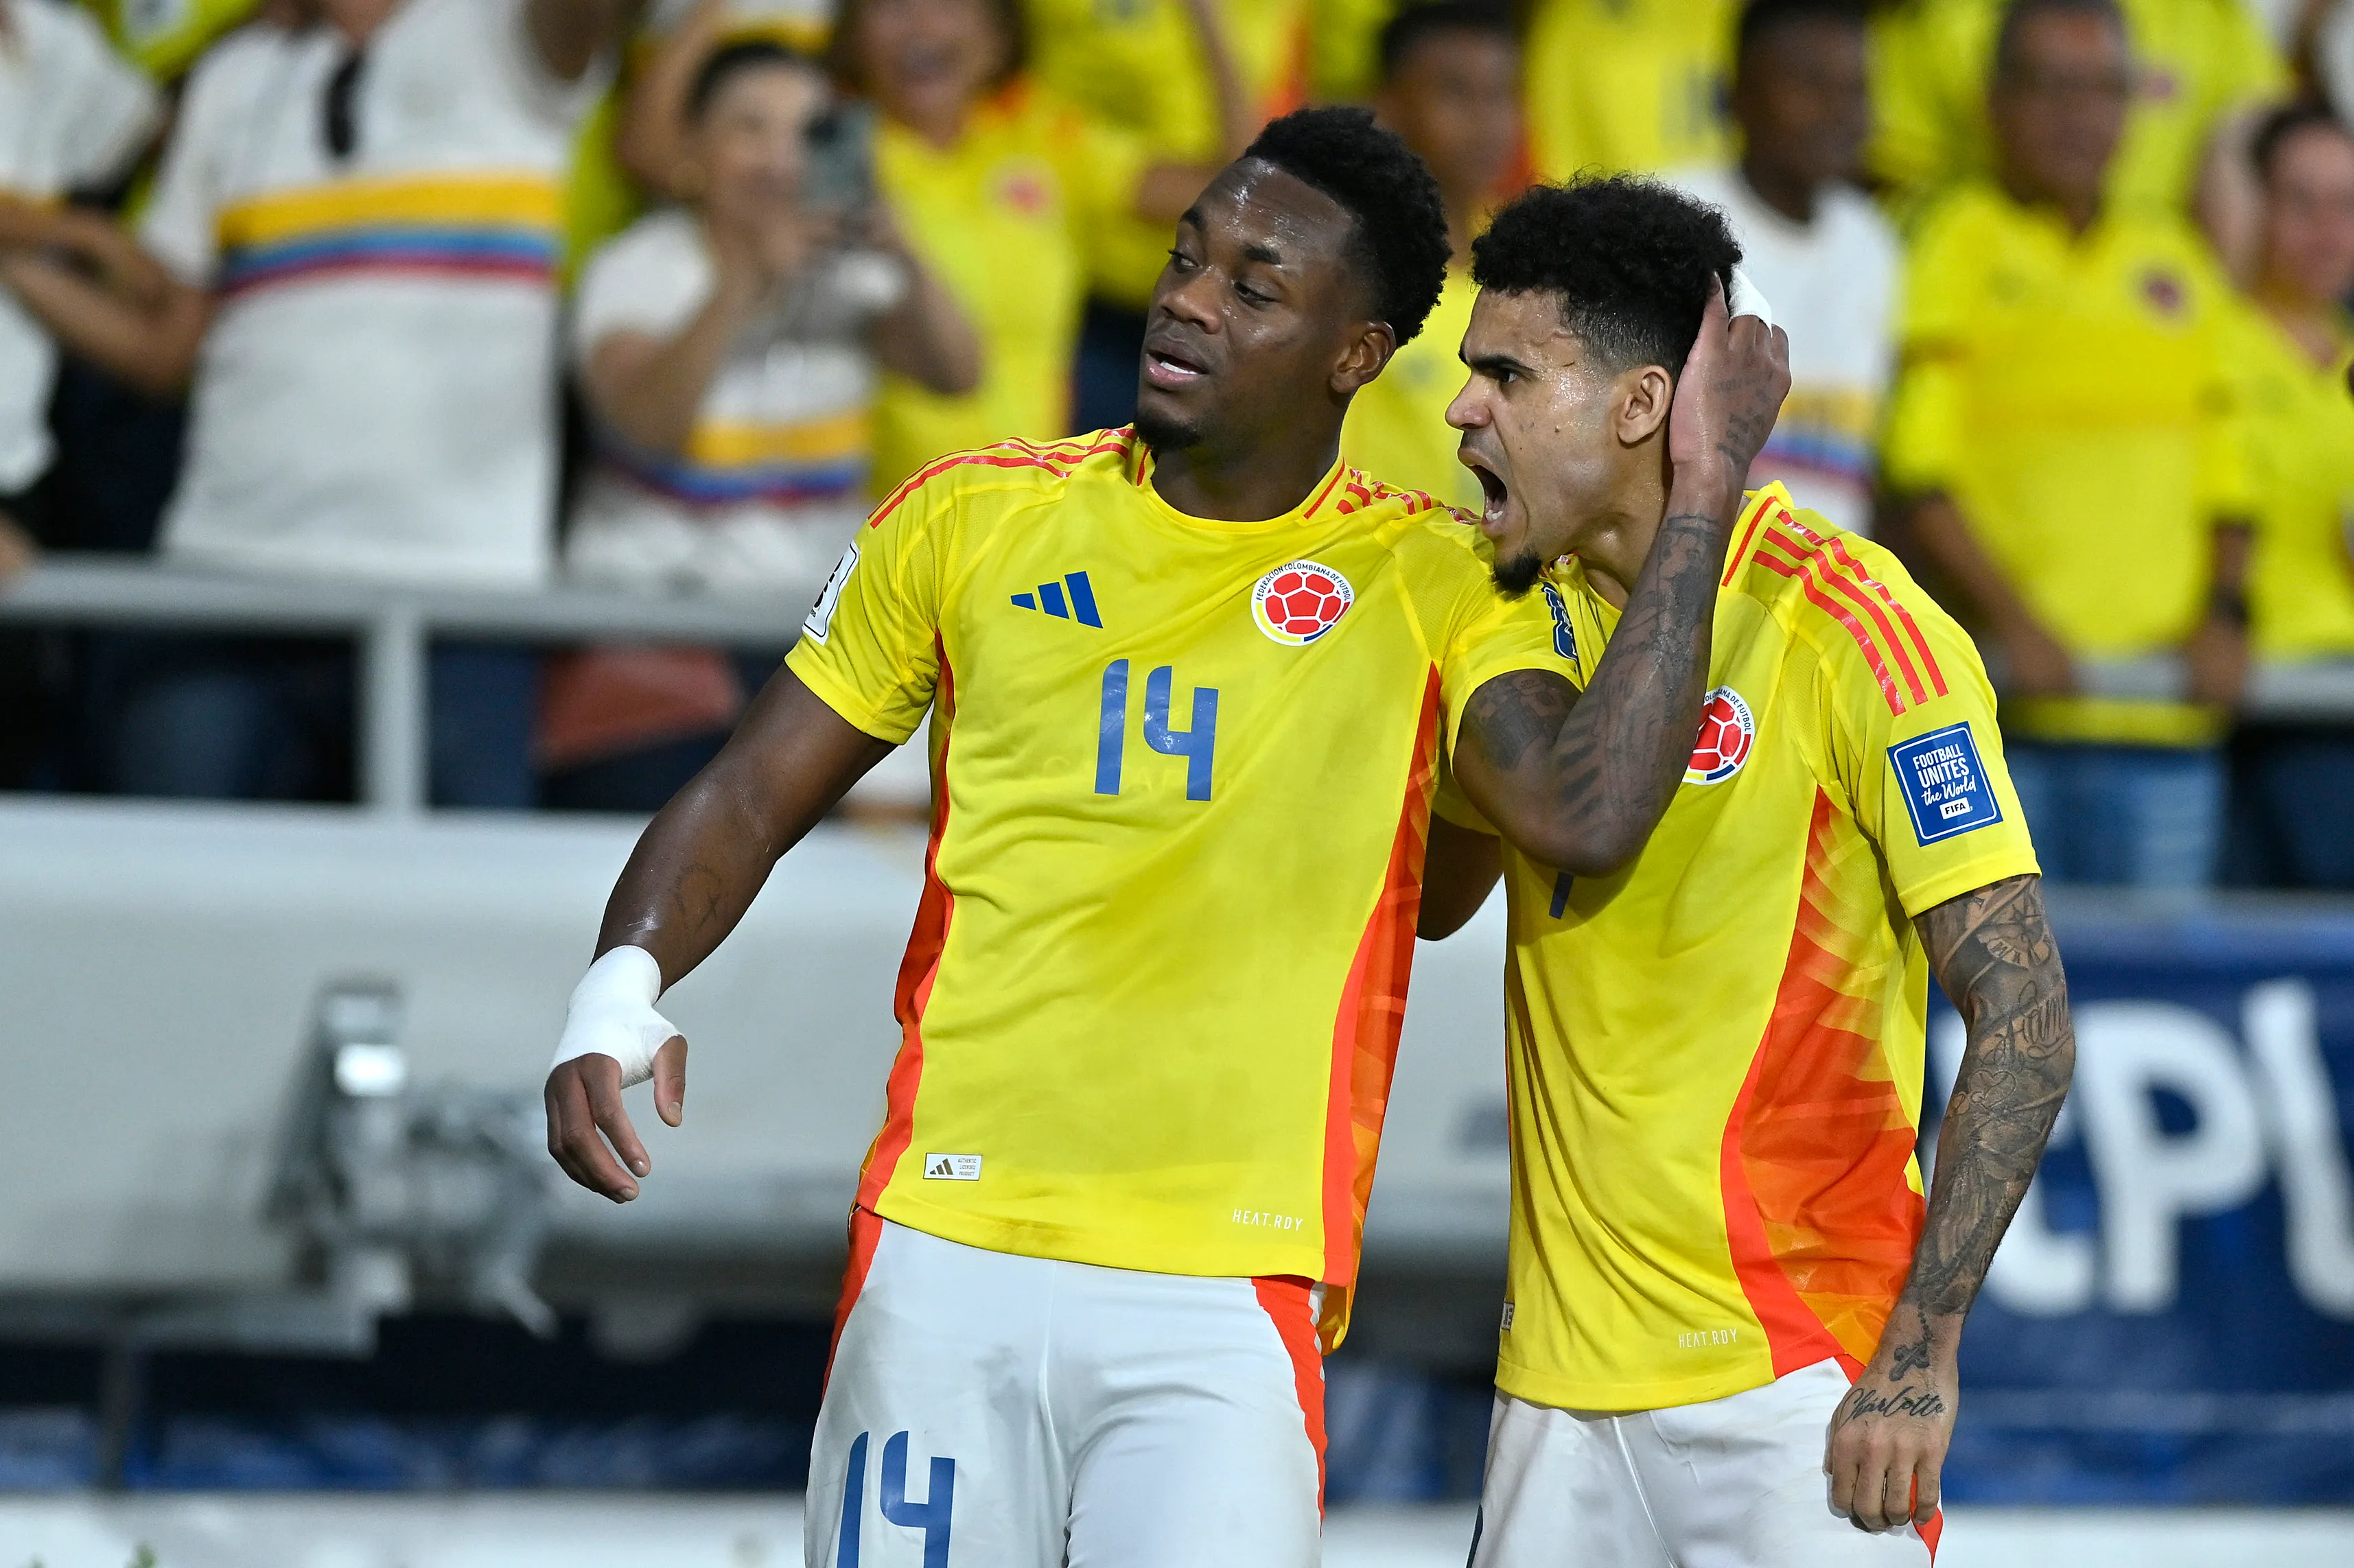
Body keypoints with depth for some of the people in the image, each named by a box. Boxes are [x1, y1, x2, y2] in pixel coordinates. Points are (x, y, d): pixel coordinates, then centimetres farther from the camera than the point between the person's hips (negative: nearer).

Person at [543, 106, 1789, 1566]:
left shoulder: (1430, 582, 3)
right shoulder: (975, 518, 9)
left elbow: (1589, 817, -14)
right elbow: (754, 800, 13)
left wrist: (1700, 506, -13)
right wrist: (621, 991, -5)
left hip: (1224, 1303, -2)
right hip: (947, 1264, 2)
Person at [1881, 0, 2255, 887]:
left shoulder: (2177, 265, 19)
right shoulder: (1957, 247, 3)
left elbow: (2224, 478, 20)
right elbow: (1915, 469, -5)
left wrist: (2224, 615, 2)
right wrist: (2008, 622, -16)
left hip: (2164, 713, 5)